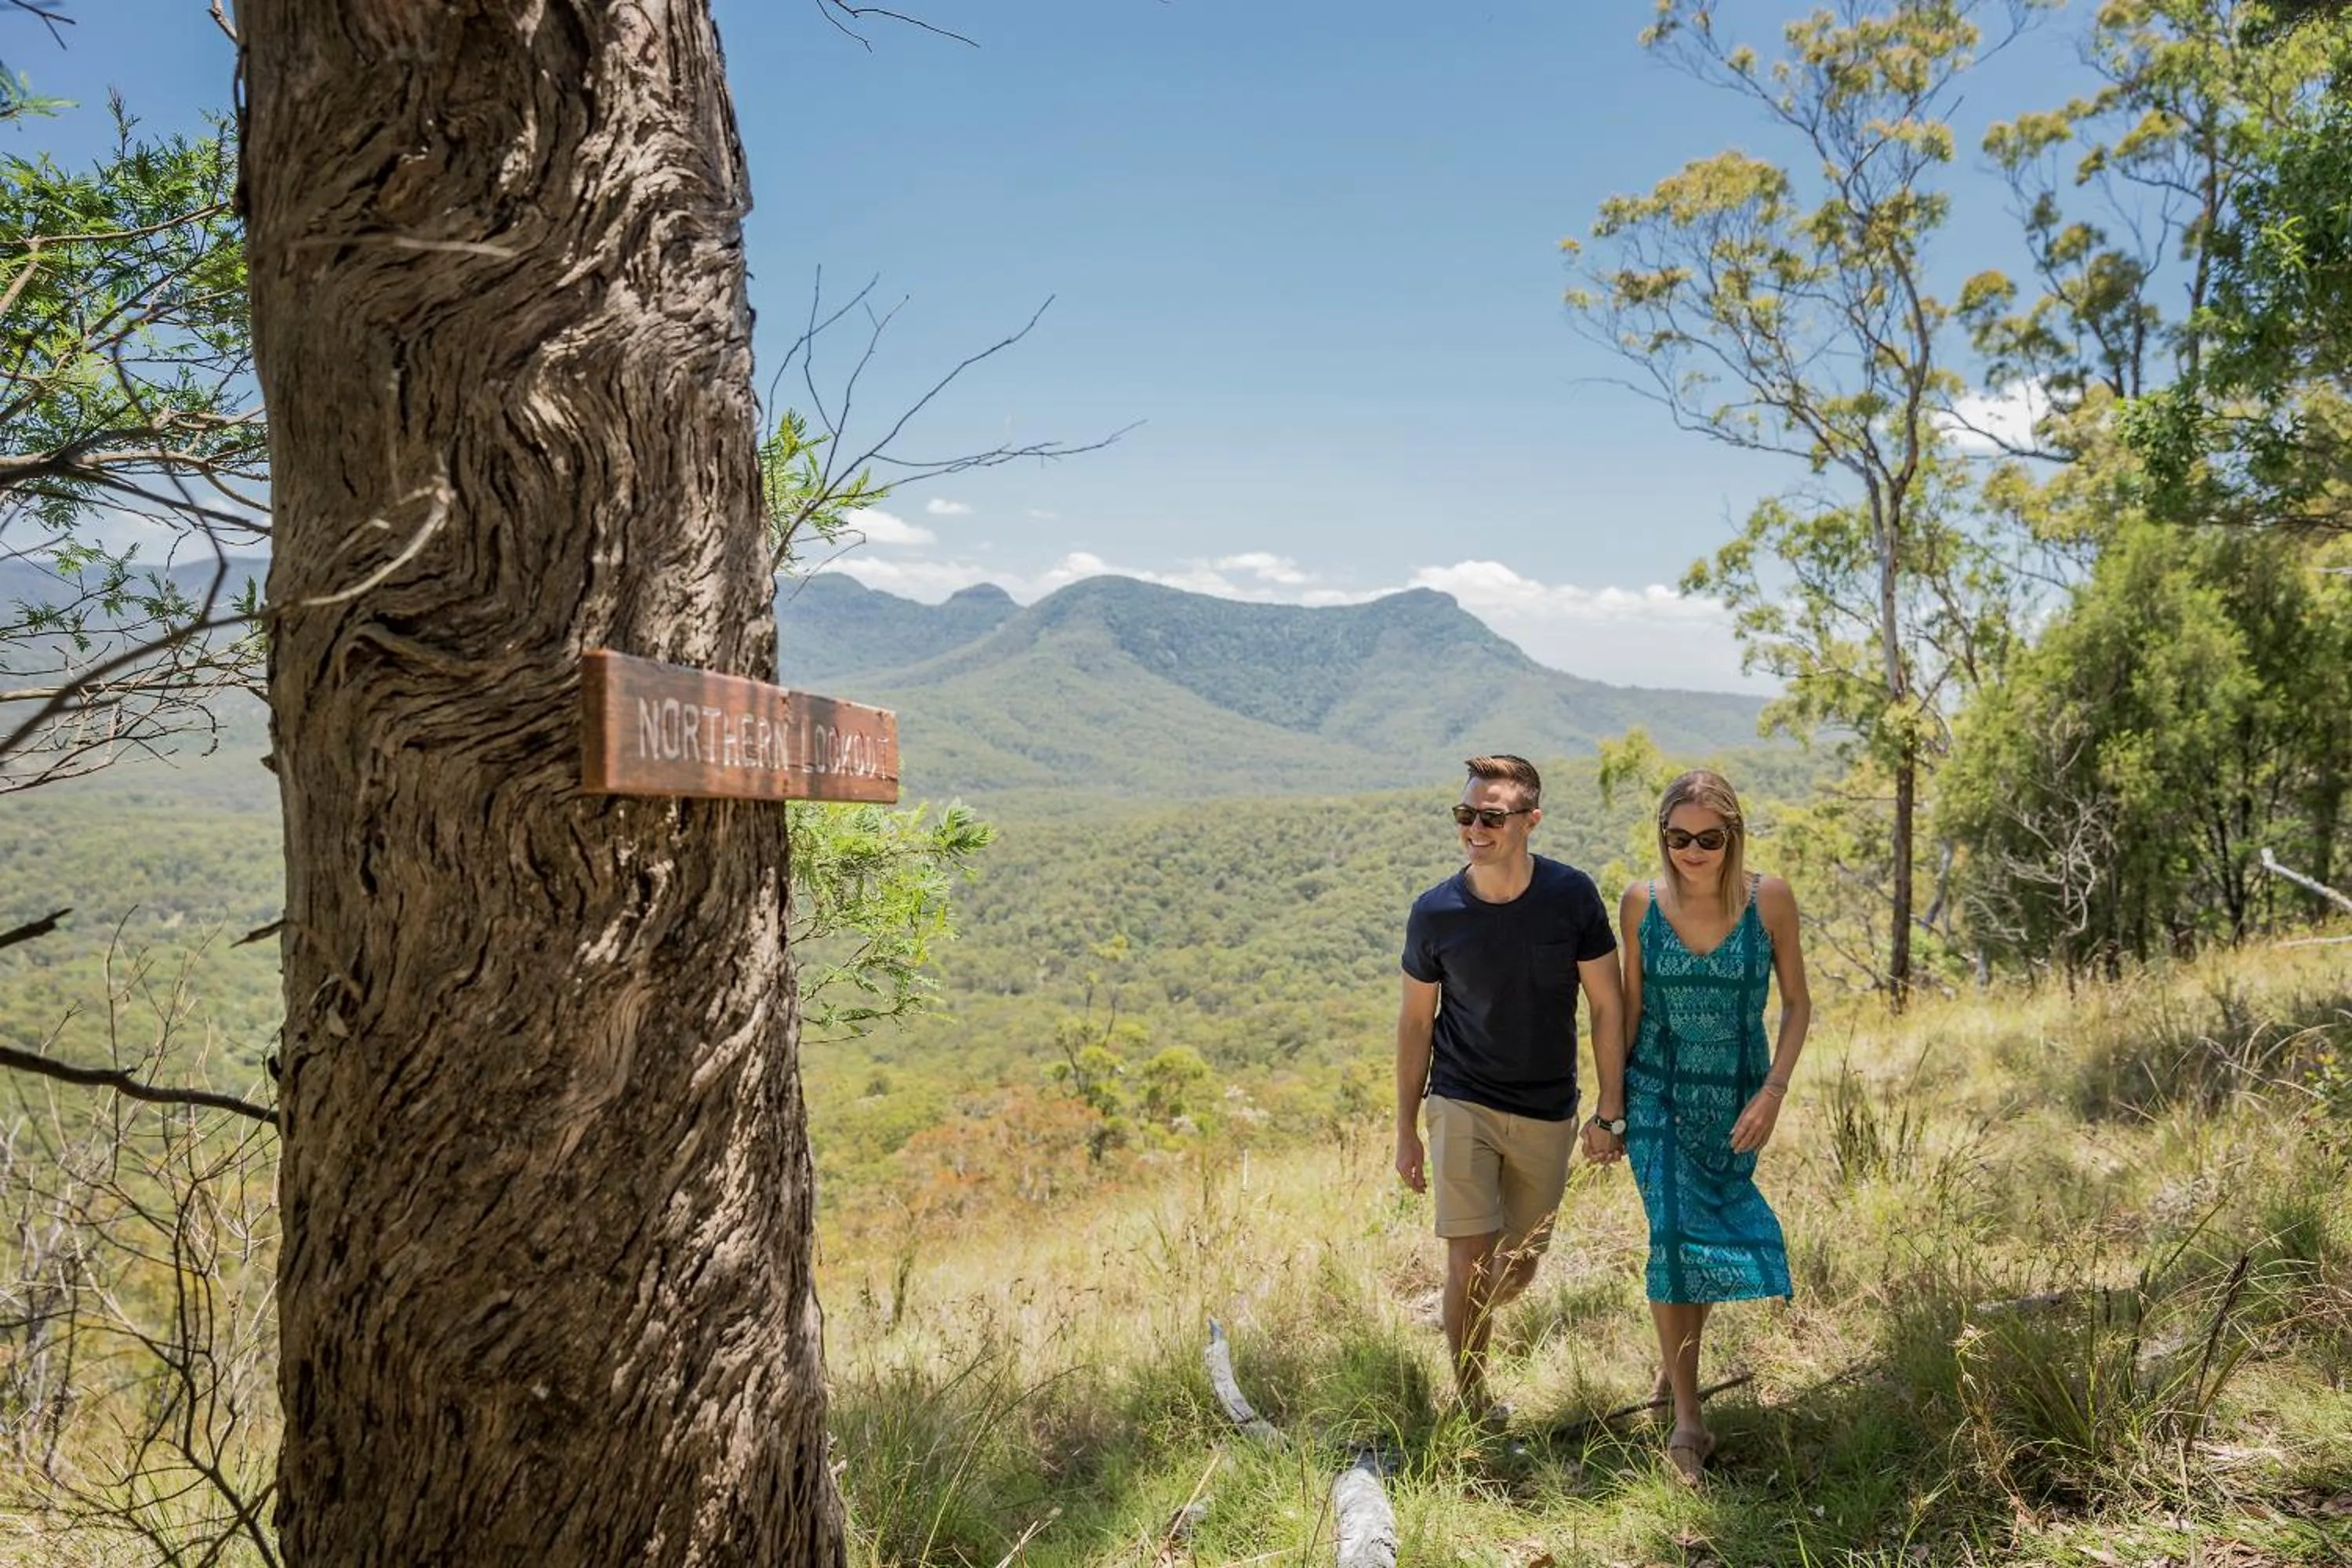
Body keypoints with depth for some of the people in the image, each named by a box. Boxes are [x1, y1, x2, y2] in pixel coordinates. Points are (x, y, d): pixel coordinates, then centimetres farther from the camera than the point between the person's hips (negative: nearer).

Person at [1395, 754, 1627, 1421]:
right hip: (1463, 1104, -1)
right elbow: (1415, 1022, 0)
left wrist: (1612, 1109, -3)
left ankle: (1471, 1321, 46)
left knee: (1519, 1268, 13)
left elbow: (1607, 1007, -2)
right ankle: (1472, 1403, 10)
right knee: (1469, 1262, -9)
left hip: (1548, 1114, 2)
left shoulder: (1572, 896, -11)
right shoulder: (1434, 912, -11)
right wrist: (1406, 1130, 2)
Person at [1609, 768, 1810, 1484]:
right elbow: (1629, 1006, 1)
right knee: (1673, 1232, -9)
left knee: (1712, 1233, 14)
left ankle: (1677, 1362, 41)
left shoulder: (1769, 900, -12)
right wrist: (1610, 1102, 3)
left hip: (1735, 1097, 1)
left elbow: (1797, 1003, -3)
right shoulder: (1641, 903, -9)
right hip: (1658, 1092, -1)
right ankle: (1688, 1419, -1)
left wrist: (1773, 1091, -13)